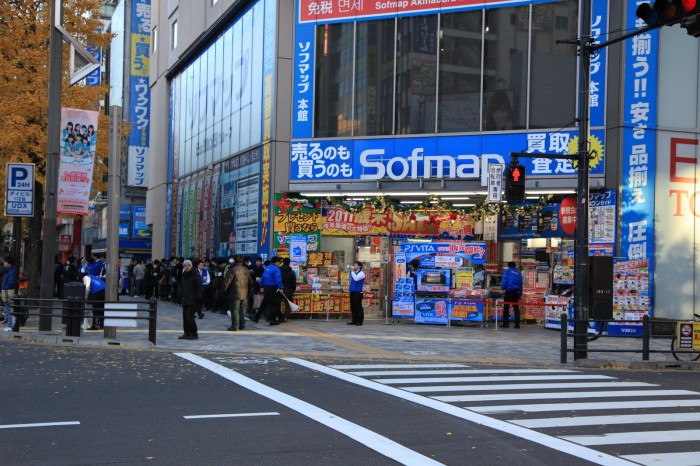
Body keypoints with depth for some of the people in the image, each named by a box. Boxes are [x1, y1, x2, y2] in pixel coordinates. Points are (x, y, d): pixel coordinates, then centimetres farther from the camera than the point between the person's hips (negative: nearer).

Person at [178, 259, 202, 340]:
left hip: (192, 300, -8)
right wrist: (179, 297, 15)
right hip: (185, 299, 8)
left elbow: (199, 286, -11)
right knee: (185, 317, 8)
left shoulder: (195, 274, -8)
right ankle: (186, 333, 16)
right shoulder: (184, 275, 15)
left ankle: (194, 334, -3)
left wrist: (198, 297, -16)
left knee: (189, 317, -11)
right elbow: (180, 287, 22)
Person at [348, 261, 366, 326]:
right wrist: (350, 272, 8)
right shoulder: (354, 273, 19)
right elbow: (348, 279, 20)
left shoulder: (361, 273, -6)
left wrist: (352, 271, -13)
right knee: (353, 307, 9)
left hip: (358, 293, -8)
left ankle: (359, 321, -1)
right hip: (352, 292, 8)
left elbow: (356, 278, -21)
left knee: (358, 307, -5)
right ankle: (354, 320, 15)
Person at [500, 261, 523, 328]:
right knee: (516, 307, 6)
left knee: (506, 307, 1)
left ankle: (506, 323, -2)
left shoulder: (507, 271, 1)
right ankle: (517, 323, 2)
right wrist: (520, 293, 19)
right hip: (516, 292, 4)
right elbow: (521, 283, 15)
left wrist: (503, 288, 1)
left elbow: (504, 280, -10)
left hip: (509, 291, -4)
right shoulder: (518, 272, 14)